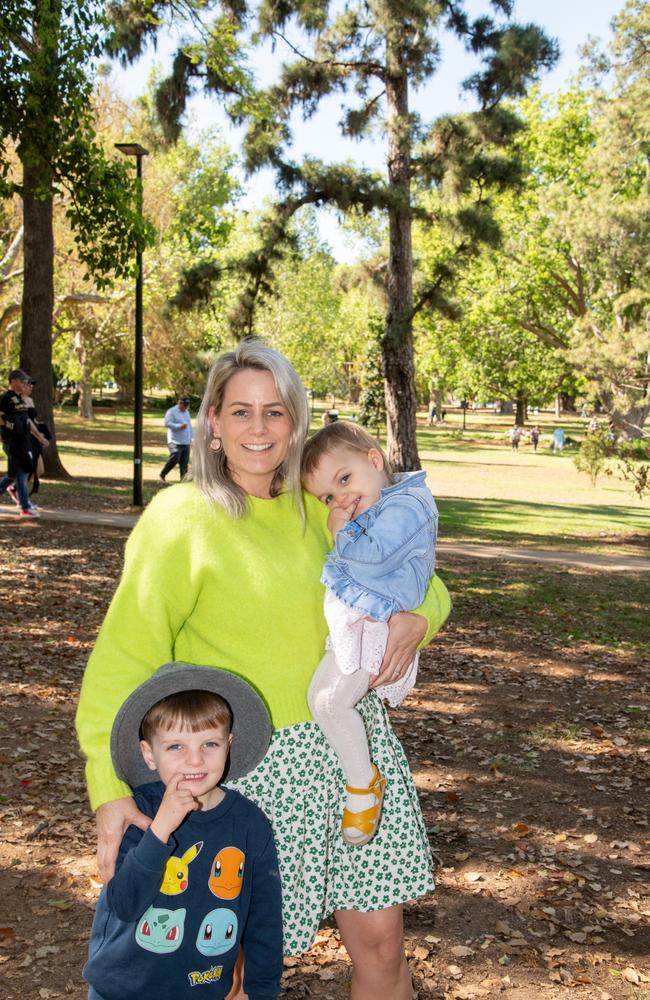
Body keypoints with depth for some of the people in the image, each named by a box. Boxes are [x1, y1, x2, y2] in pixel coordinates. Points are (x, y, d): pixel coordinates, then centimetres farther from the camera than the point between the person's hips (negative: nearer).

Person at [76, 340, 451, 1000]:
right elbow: (122, 660, -13)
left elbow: (419, 581, 16)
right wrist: (110, 790, -22)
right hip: (256, 765, -5)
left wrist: (416, 617, -8)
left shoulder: (316, 510, 6)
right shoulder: (180, 517, -10)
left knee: (380, 945, 12)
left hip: (356, 743, 5)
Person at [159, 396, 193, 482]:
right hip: (175, 442, -7)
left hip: (186, 443, 7)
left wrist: (191, 439, 20)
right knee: (174, 459, -14)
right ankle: (162, 475, 1)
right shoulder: (171, 412, -6)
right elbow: (167, 423, -17)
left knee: (184, 462, 2)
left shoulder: (187, 412, 17)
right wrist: (179, 426, -23)